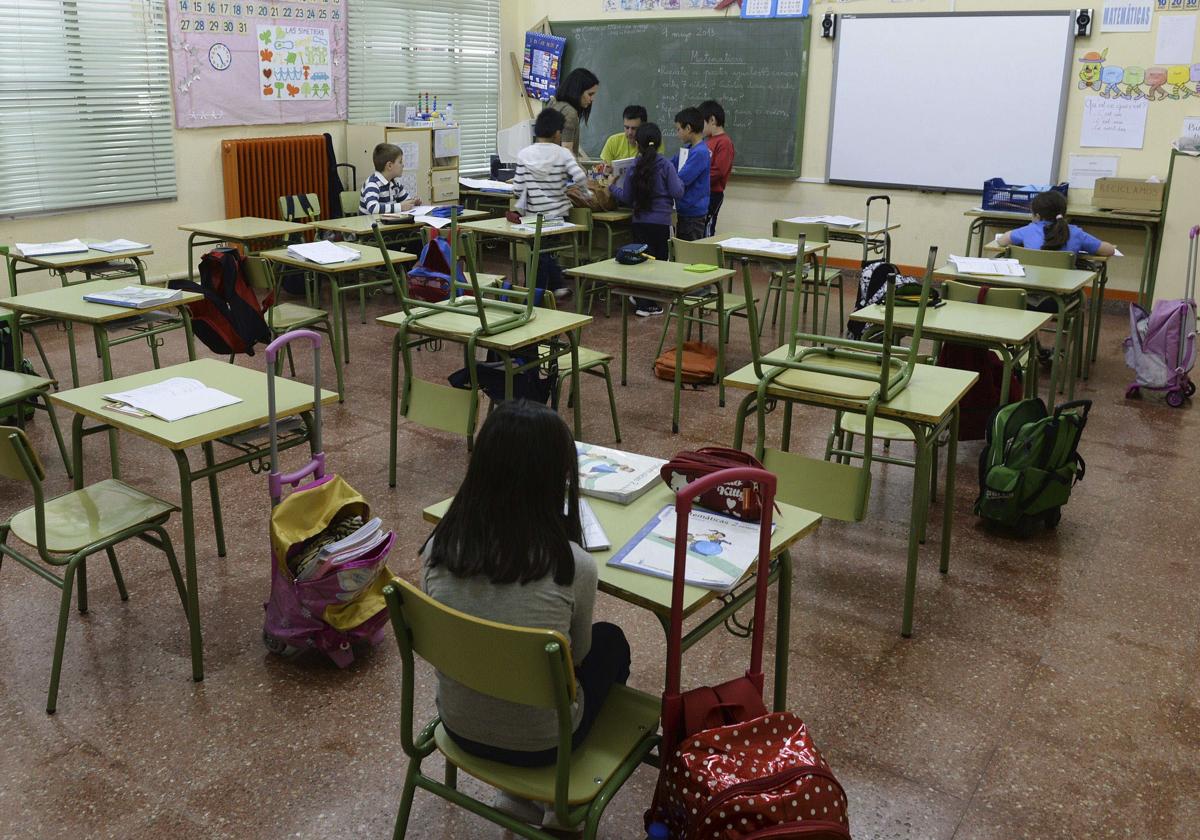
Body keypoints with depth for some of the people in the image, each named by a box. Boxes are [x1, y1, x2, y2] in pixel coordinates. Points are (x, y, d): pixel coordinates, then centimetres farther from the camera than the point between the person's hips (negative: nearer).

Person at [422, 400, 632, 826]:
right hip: (540, 741, -3)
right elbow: (576, 654, -4)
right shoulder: (573, 566, -24)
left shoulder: (439, 546, -14)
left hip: (459, 727, 4)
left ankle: (518, 792, 29)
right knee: (610, 641, 25)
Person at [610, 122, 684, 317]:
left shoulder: (633, 168, 0)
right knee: (659, 260, 6)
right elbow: (677, 193, -10)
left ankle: (642, 301, 15)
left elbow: (626, 198, 8)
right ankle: (650, 304, 9)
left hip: (639, 222, 3)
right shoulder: (666, 166, -8)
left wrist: (612, 187, 25)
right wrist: (679, 181, 11)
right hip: (661, 222, -3)